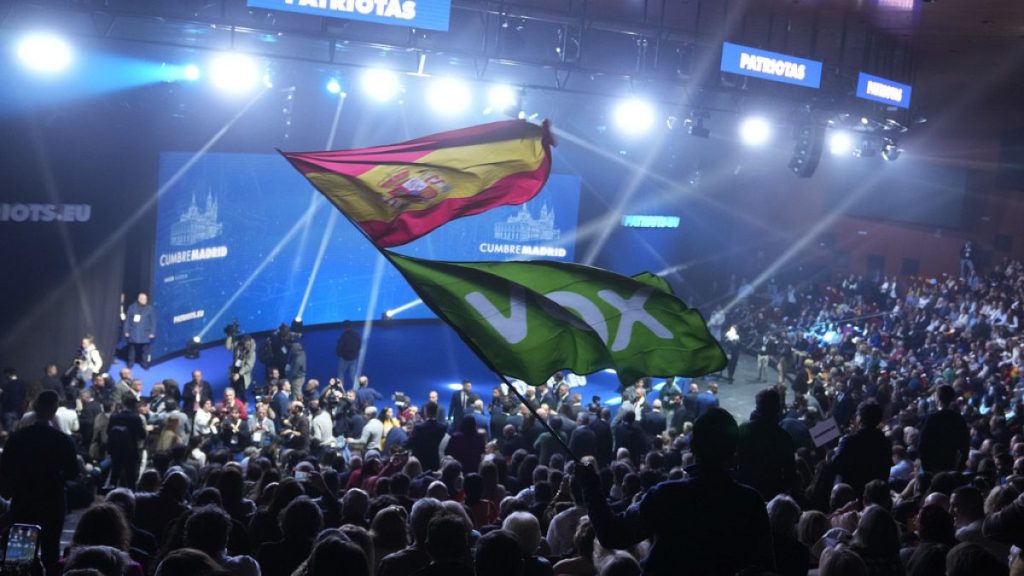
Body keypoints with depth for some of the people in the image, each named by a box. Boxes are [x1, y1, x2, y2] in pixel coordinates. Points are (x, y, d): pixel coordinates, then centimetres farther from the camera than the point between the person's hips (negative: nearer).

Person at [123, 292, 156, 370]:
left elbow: (153, 322, 2)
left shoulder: (150, 309, 2)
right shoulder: (132, 307, 2)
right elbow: (127, 320, 3)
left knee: (145, 349, 3)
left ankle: (145, 363, 17)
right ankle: (130, 362, 23)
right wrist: (126, 331, 0)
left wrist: (152, 333, -4)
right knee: (132, 348, 8)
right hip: (133, 333, 0)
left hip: (145, 334, 0)